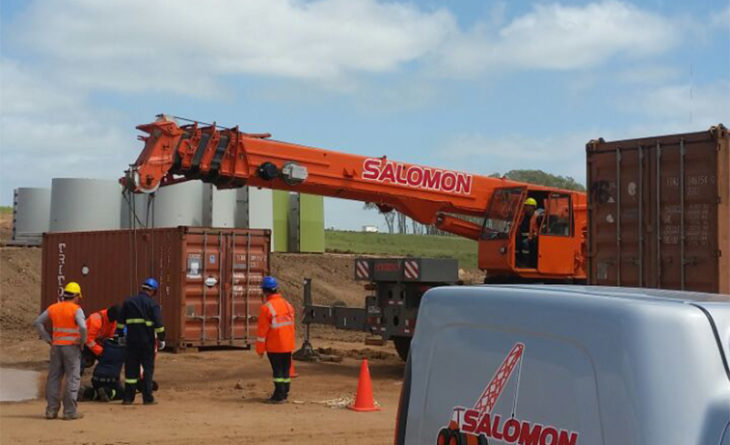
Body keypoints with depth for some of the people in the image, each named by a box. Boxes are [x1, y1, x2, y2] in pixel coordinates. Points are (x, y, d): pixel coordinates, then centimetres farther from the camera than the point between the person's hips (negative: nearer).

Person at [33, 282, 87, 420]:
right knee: (72, 378, 1)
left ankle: (51, 410, 14)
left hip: (56, 346, 5)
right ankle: (70, 411, -1)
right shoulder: (76, 310, -10)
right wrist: (82, 341, -7)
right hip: (71, 347, -5)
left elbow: (38, 322, 10)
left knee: (54, 378, 12)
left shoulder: (53, 308, 7)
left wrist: (48, 339, 10)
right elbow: (83, 327, -23)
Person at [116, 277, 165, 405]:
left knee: (131, 368, 8)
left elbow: (120, 322, 12)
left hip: (132, 341, 3)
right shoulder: (152, 304, -5)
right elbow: (158, 323, -9)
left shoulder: (128, 302, 7)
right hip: (147, 341, -3)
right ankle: (147, 398, 3)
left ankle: (128, 398, 8)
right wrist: (161, 339, -1)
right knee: (148, 368, 4)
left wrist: (120, 335, 22)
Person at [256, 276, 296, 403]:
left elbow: (262, 331, -13)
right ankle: (284, 394, 19)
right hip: (288, 345, 6)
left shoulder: (266, 308, -16)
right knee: (285, 370, 12)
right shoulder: (287, 304, 5)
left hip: (274, 346, -6)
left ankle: (279, 395, 3)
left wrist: (260, 349, -4)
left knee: (277, 370, 0)